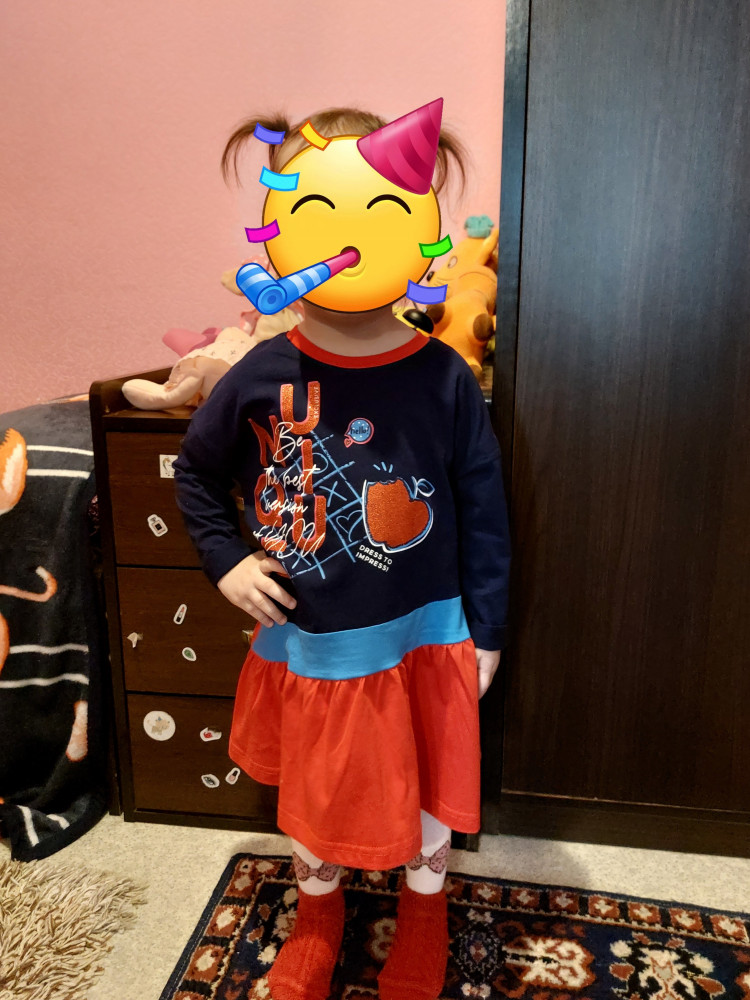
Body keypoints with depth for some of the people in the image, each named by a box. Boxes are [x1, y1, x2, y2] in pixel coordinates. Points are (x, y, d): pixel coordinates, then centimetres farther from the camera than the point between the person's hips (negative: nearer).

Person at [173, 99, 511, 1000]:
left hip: (421, 639, -1)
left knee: (423, 790, 20)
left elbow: (482, 512, -6)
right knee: (308, 793, 23)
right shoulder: (261, 378, -12)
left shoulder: (445, 380, -14)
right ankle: (318, 912, 55)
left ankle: (424, 909, 54)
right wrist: (228, 563, -5)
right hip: (303, 644, 2)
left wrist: (483, 635, -1)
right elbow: (196, 471, 6)